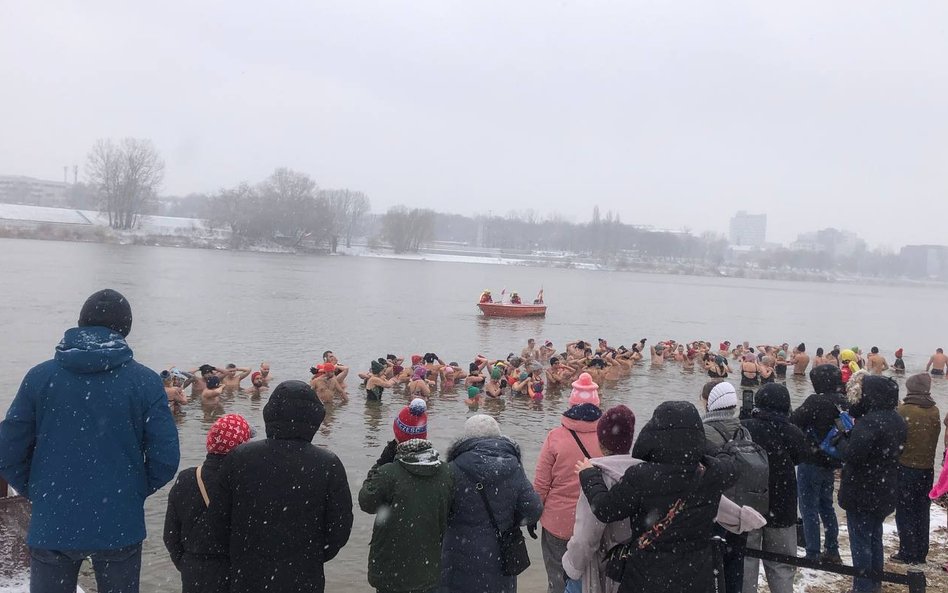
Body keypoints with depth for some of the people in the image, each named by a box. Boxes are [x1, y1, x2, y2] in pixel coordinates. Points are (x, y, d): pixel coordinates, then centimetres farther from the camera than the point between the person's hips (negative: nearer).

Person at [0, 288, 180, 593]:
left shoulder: (40, 377, -3)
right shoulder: (145, 381, -7)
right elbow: (165, 459, -10)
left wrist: (38, 493, 12)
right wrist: (135, 492, 8)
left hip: (51, 525, 1)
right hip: (120, 525, 0)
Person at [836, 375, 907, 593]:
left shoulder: (869, 421, -26)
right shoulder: (896, 420, 6)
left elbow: (852, 455, -30)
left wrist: (841, 439, -10)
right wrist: (852, 434, 7)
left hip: (862, 492, -9)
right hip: (885, 490, 9)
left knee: (860, 541, 1)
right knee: (874, 537, 20)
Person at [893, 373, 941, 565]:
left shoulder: (902, 411, -18)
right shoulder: (935, 412, -2)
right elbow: (934, 437, 7)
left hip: (905, 468, -5)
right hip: (927, 469, 5)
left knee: (905, 513, 5)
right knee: (922, 513, 14)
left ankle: (908, 553, 7)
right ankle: (921, 553, 20)